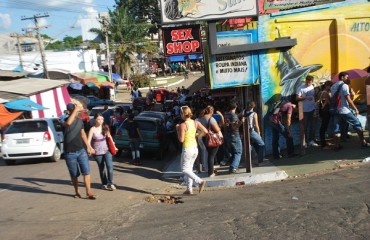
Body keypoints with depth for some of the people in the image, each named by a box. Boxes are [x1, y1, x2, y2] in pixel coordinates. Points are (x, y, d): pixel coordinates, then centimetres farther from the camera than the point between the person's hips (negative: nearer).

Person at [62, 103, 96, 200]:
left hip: (81, 150, 3)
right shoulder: (65, 121, -8)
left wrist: (88, 146, 18)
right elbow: (68, 123, -35)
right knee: (74, 174, 9)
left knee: (86, 171, -6)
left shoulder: (80, 121, 7)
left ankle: (89, 192, -2)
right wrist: (75, 110, -29)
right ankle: (77, 192, 26)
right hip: (70, 153, -3)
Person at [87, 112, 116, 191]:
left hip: (107, 150, 2)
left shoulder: (105, 127, 3)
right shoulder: (92, 129, -7)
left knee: (110, 166, -12)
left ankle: (110, 183, -2)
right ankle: (104, 183, 24)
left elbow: (109, 137, 16)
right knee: (101, 169, 9)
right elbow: (88, 141, -11)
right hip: (97, 152, -2)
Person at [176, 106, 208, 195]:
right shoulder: (195, 123, 2)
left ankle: (200, 181, -12)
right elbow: (205, 131, -2)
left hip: (187, 149, -7)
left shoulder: (182, 125, -16)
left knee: (185, 169, 5)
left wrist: (177, 130, -4)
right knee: (189, 168, 17)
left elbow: (181, 140, -15)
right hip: (195, 148, 7)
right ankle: (189, 189, 20)